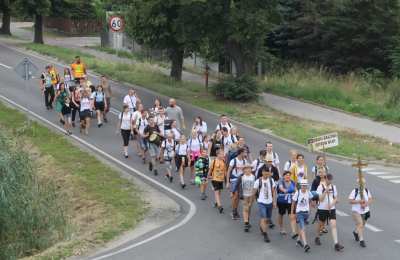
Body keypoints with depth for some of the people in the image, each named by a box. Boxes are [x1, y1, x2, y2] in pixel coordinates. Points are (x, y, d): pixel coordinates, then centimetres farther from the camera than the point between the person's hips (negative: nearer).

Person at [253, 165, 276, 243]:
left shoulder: (271, 180, 1)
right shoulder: (258, 181, -10)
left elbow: (273, 191, 8)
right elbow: (254, 191, -1)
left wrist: (274, 201, 5)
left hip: (269, 202, 4)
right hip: (261, 202, -4)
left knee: (267, 219, 14)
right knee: (263, 219, -13)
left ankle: (262, 227, 43)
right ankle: (265, 235, -7)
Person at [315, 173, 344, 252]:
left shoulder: (333, 187, 4)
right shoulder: (321, 187, -8)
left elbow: (336, 198, 8)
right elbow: (320, 199, -14)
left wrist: (332, 204, -11)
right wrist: (326, 191, -23)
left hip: (332, 209, 2)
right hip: (322, 209, -2)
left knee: (333, 225, -9)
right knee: (321, 224, 14)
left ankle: (336, 244, -15)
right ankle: (317, 238, 41)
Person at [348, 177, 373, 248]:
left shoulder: (367, 191, 1)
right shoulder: (355, 191, -13)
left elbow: (370, 199, 5)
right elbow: (350, 201, -14)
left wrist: (366, 204, -15)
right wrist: (359, 201, -25)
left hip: (365, 211, 5)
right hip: (356, 211, -5)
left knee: (362, 225, 17)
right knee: (360, 224, -15)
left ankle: (356, 232, 48)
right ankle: (361, 240, -9)